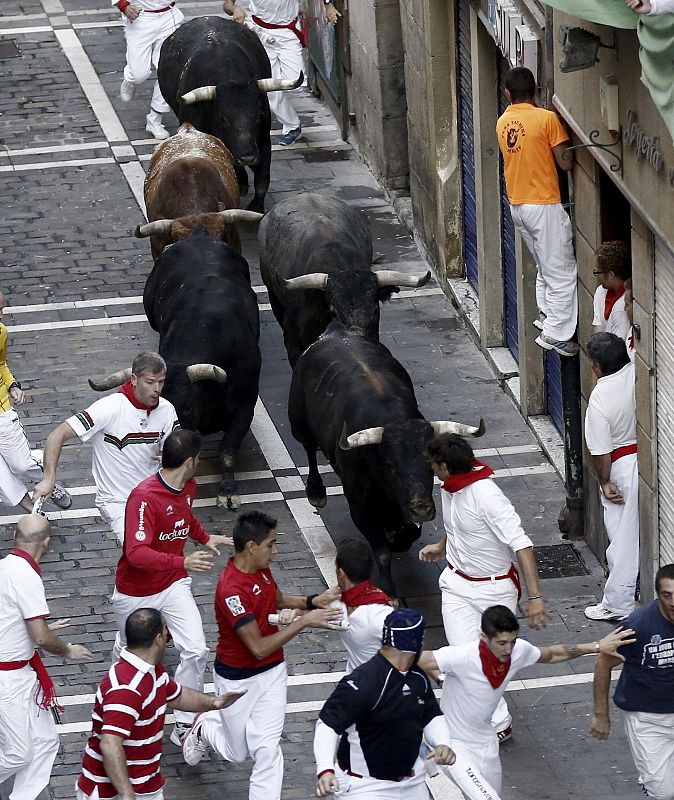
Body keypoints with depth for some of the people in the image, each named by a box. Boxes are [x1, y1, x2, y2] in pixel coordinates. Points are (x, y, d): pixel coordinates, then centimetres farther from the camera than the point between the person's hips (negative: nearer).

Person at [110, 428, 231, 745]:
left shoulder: (188, 487, -3)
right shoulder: (144, 498, -30)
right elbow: (136, 553, -39)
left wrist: (205, 538, 12)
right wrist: (182, 562, -48)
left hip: (174, 586, 5)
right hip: (136, 593, -5)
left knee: (195, 651, -10)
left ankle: (184, 726, 0)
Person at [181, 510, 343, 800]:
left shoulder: (261, 569, -6)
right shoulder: (232, 590, -31)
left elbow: (278, 599, 18)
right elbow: (258, 648, -30)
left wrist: (312, 602, -1)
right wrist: (303, 622, -28)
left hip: (272, 672, 6)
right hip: (238, 679, -6)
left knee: (267, 749, -4)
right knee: (237, 753, 15)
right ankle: (203, 728, 45)